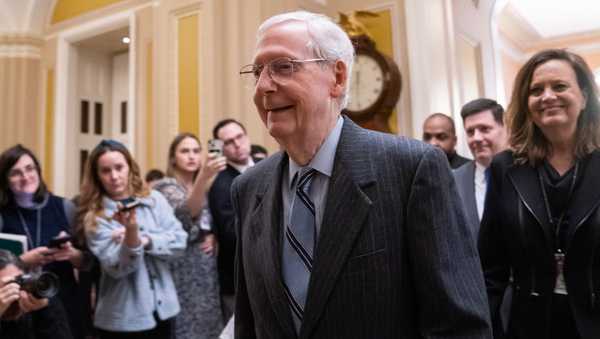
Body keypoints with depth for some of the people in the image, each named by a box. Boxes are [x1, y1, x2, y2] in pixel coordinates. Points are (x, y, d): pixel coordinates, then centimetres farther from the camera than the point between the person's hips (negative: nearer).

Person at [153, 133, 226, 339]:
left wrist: (214, 237, -4)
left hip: (207, 270, 6)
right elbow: (185, 215, -27)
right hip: (183, 271, -6)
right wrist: (204, 177, -41)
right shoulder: (167, 187, -7)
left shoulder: (205, 190, 12)